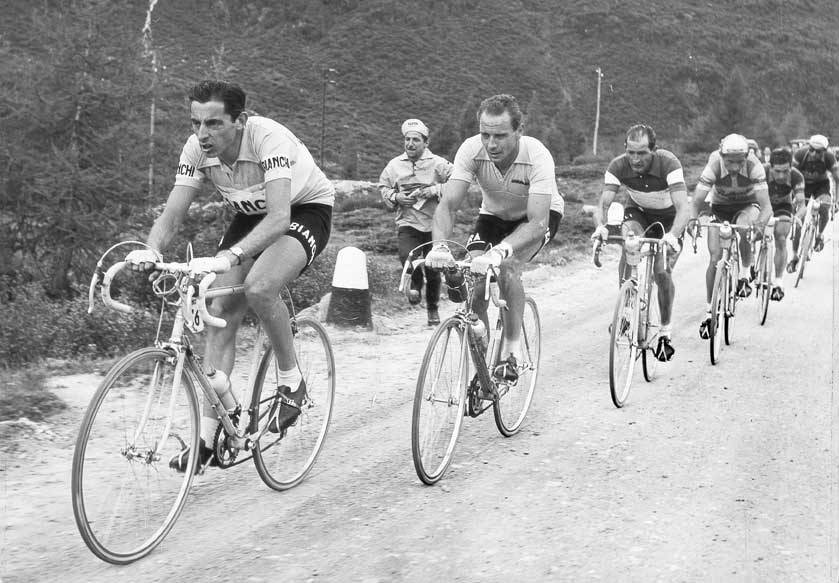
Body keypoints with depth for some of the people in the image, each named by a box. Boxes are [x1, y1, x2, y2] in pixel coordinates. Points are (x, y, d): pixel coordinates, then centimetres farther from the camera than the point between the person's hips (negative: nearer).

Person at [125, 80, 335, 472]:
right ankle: (208, 436, -4)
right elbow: (172, 215, -17)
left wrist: (228, 257, -58)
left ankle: (292, 382, -7)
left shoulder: (268, 138, -34)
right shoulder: (197, 149, -17)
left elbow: (279, 216, -45)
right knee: (221, 311, -9)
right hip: (251, 216, 6)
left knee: (258, 288, -33)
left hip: (306, 209, -6)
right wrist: (151, 251, -40)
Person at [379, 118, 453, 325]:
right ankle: (415, 281, 10)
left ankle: (433, 308, 28)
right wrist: (395, 197, -4)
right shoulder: (394, 165, 6)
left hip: (433, 223, -1)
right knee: (407, 257, -25)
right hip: (407, 223, 1)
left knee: (433, 269, 4)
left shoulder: (438, 164, -3)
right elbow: (383, 187, 16)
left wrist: (432, 191, -18)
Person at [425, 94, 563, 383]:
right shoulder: (471, 150, -28)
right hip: (494, 215, 3)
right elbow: (447, 204, -31)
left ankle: (512, 348, -14)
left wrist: (500, 251, -61)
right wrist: (439, 245, -52)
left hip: (540, 215, -3)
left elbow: (537, 222, -44)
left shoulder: (537, 156, -36)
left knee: (508, 265, -32)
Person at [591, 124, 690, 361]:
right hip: (638, 212, 2)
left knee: (662, 272, -17)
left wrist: (672, 235, -61)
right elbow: (602, 203, -30)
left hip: (669, 216, -2)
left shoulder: (668, 163, -34)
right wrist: (600, 226, -53)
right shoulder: (618, 166, -25)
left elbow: (683, 208, -42)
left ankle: (665, 331, 4)